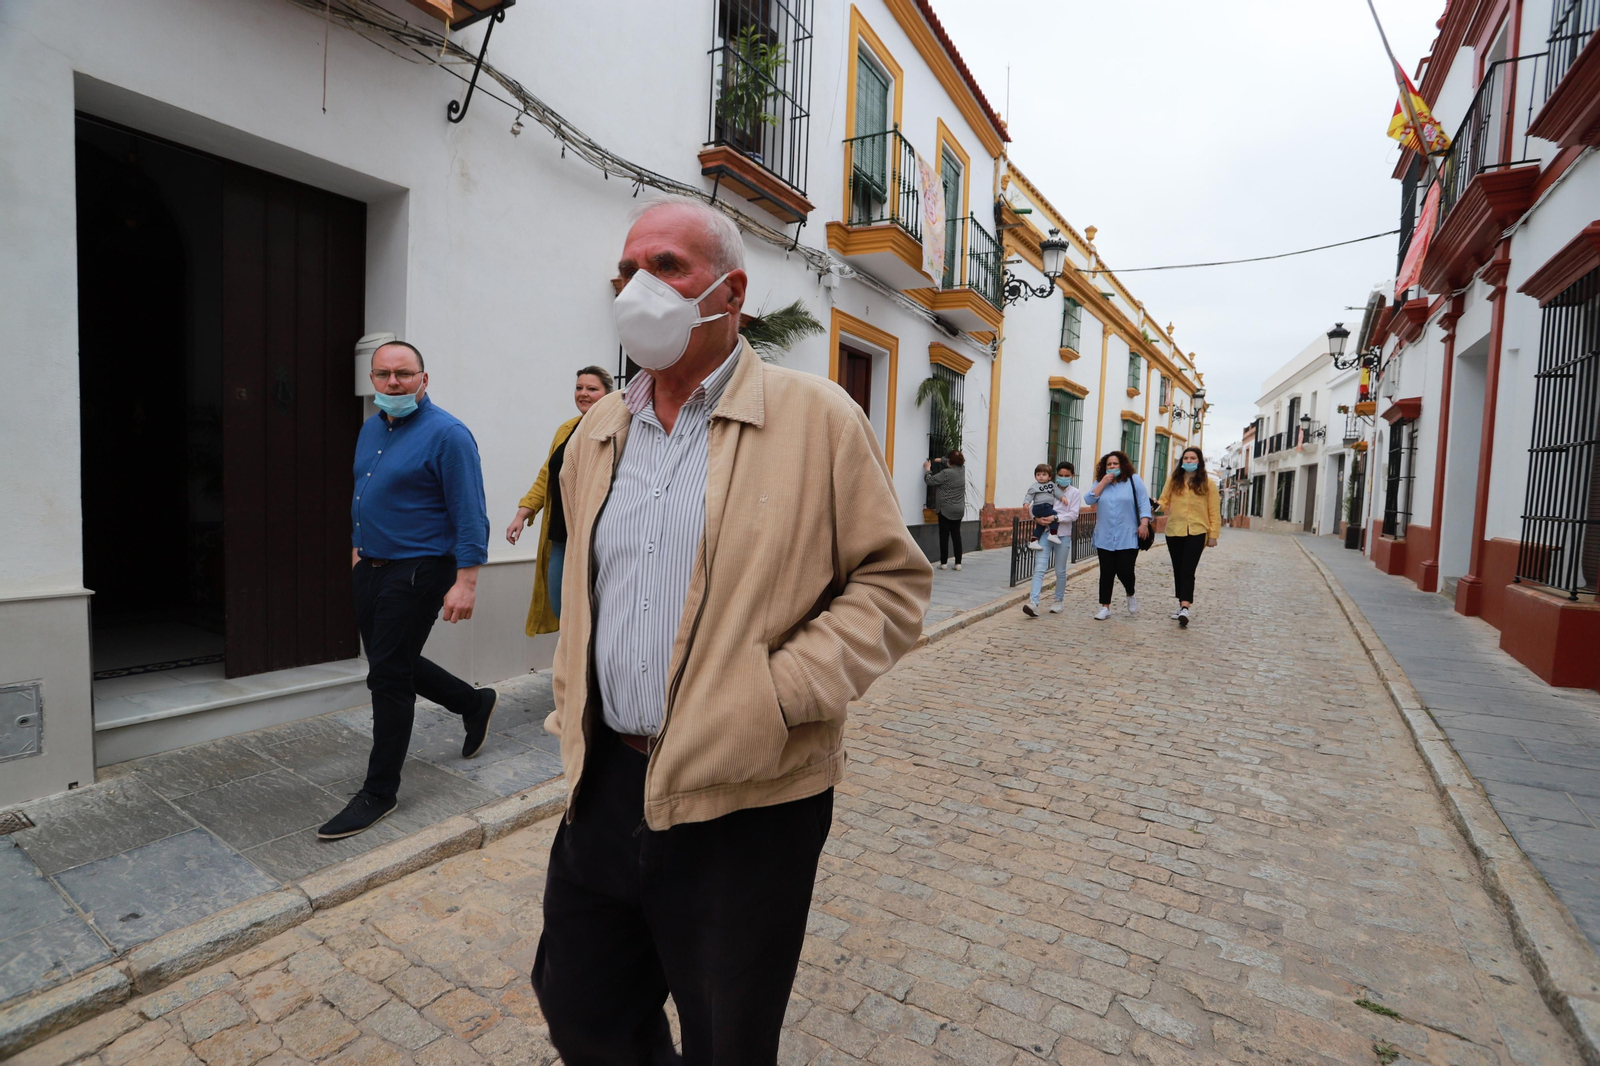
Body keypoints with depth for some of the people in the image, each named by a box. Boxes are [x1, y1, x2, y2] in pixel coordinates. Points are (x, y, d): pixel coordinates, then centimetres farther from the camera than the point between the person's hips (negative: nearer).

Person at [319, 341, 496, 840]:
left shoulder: (447, 434, -15)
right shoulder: (371, 428, 11)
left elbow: (470, 515, -19)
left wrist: (465, 581, -24)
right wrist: (358, 547, 23)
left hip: (416, 572, -9)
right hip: (370, 568, 9)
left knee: (388, 676, -2)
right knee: (393, 663, 17)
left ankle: (380, 792, 14)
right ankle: (474, 704, 39)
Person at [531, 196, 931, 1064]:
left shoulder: (817, 419, -8)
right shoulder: (598, 431, 10)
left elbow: (894, 579, -9)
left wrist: (780, 693, -19)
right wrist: (572, 716, 13)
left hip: (745, 803, -5)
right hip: (603, 785, 6)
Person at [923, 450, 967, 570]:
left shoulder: (946, 473, -18)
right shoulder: (962, 469, 4)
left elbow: (930, 481, -13)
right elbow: (955, 464, 27)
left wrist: (927, 469, 2)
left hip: (946, 509, -6)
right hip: (959, 510, 6)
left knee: (944, 536, 1)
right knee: (956, 535, 9)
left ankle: (943, 562, 4)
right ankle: (958, 563, 9)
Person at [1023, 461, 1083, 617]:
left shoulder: (1075, 493, 3)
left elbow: (1073, 515, -7)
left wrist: (1055, 518, -21)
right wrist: (1037, 518, -13)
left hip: (1063, 535, 0)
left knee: (1060, 571, 11)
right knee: (1039, 568, -10)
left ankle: (1059, 600, 29)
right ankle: (1033, 603, -17)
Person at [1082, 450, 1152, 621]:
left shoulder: (1134, 480, 2)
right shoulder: (1100, 483, 11)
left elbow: (1144, 503, -3)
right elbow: (1089, 500, -3)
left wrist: (1144, 523, -14)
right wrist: (1103, 482, -8)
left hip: (1128, 538, -3)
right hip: (1105, 539, 3)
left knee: (1125, 571, -6)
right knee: (1106, 573, 5)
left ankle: (1131, 595, 26)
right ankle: (1105, 607, 13)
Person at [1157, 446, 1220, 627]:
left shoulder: (1207, 483, 2)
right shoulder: (1173, 480, 7)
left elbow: (1214, 511, 2)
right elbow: (1164, 501, 8)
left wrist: (1213, 535, -2)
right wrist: (1157, 505, -15)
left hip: (1196, 532, -3)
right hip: (1174, 531, 3)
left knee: (1188, 570, -12)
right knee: (1178, 570, 10)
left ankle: (1185, 608, -19)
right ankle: (1182, 605, 21)